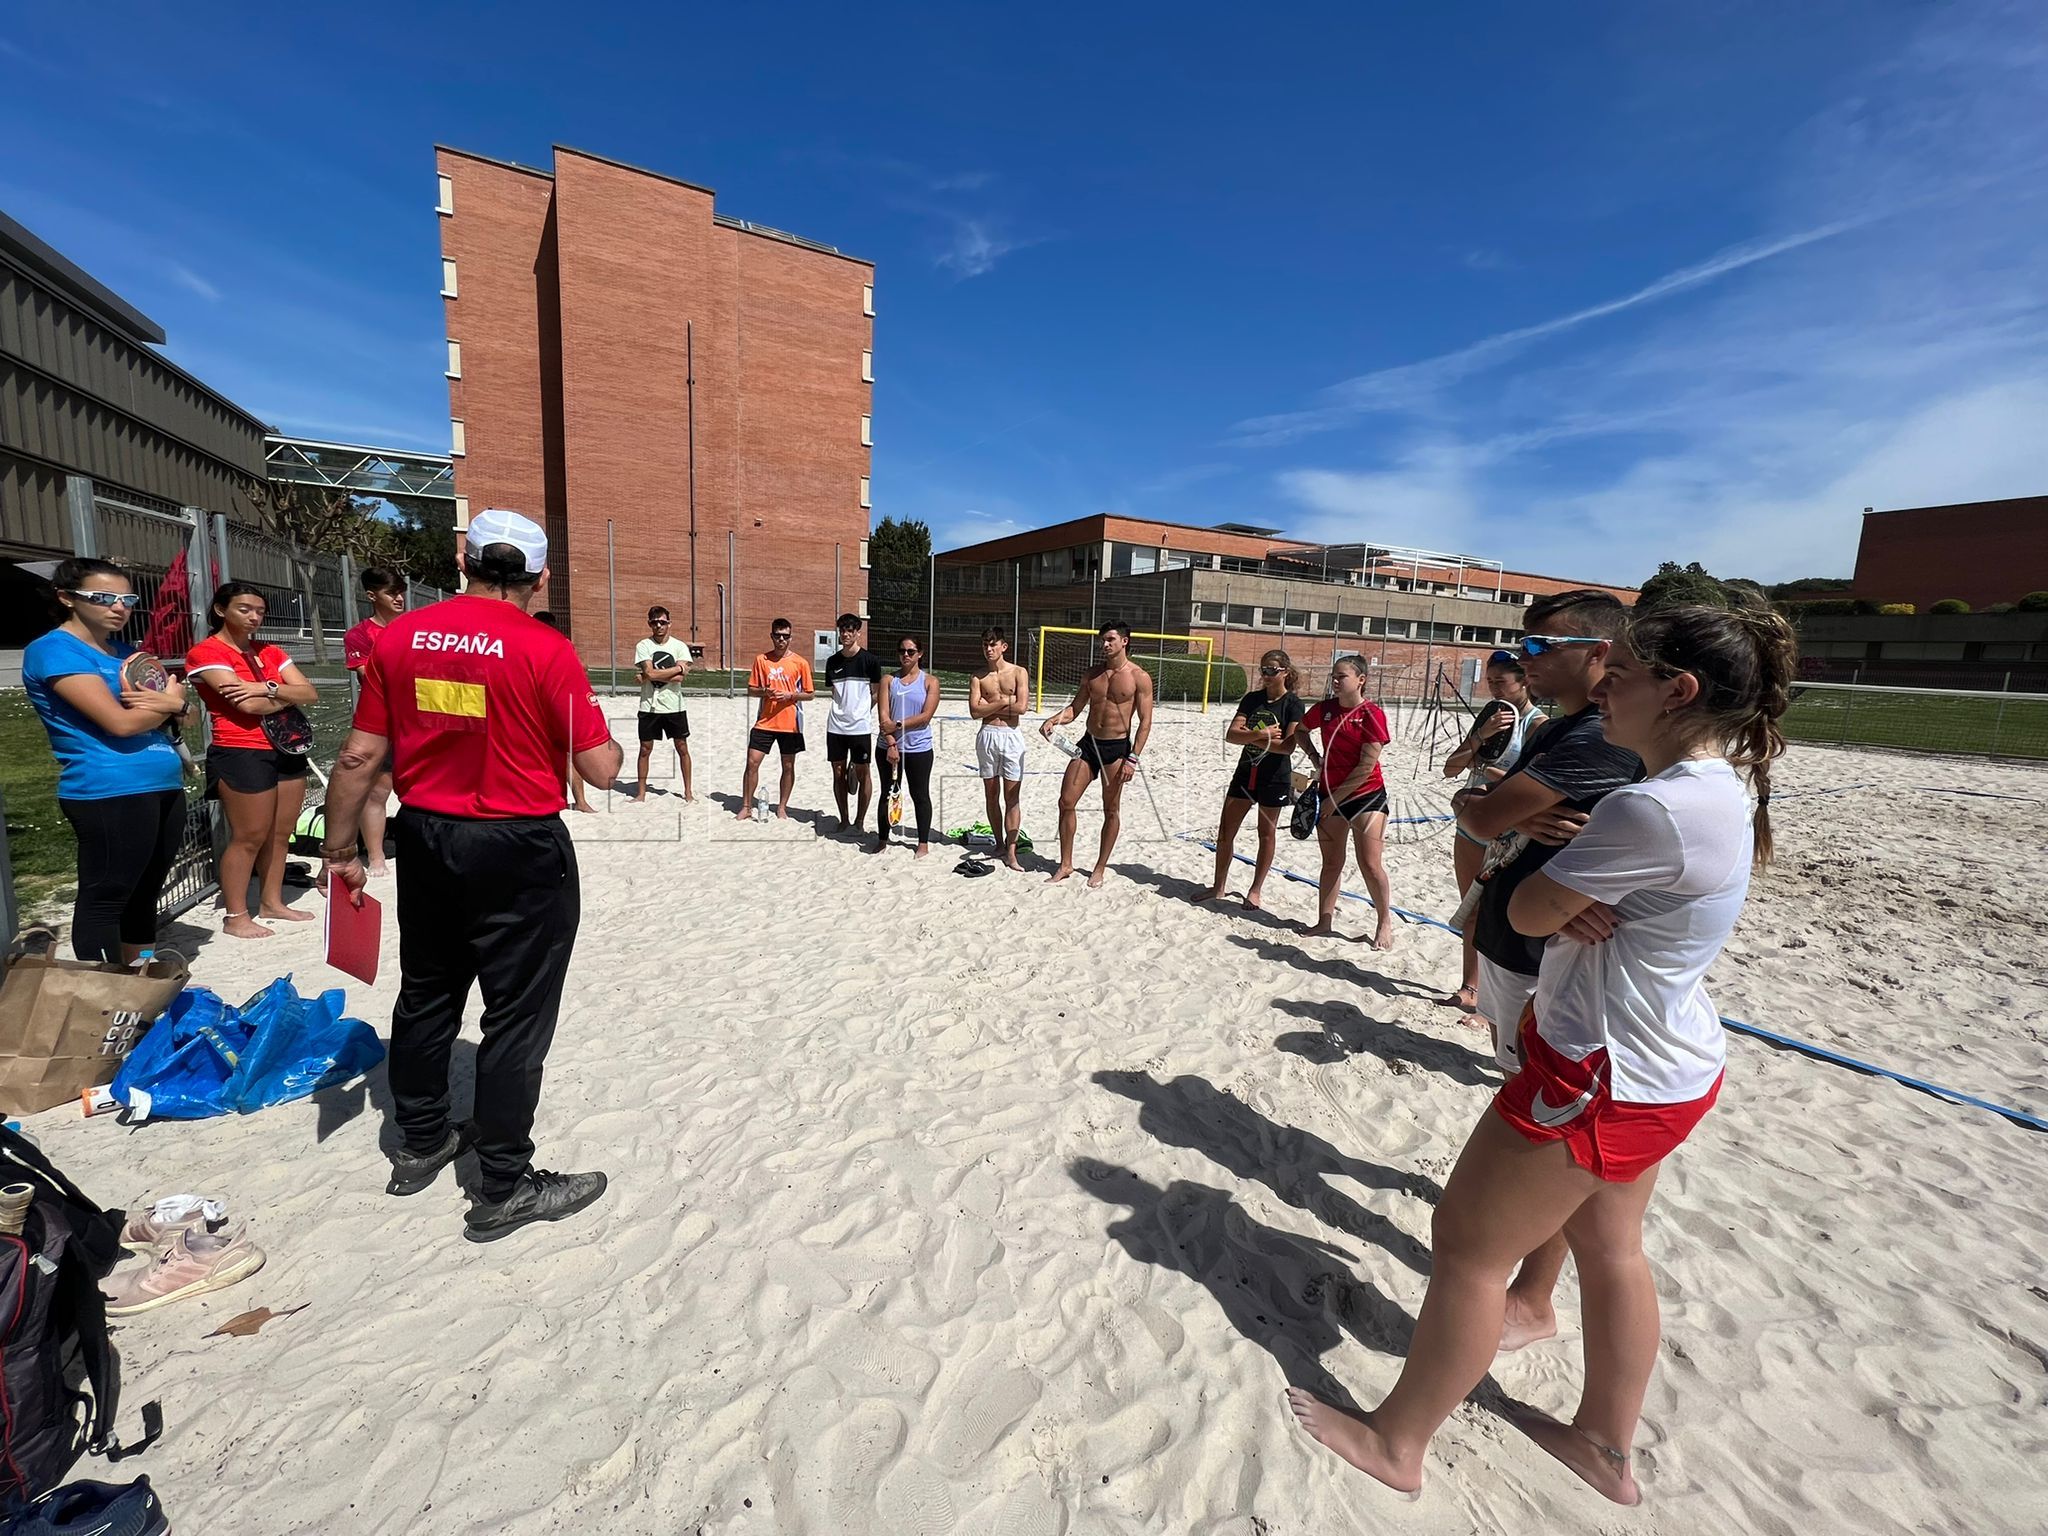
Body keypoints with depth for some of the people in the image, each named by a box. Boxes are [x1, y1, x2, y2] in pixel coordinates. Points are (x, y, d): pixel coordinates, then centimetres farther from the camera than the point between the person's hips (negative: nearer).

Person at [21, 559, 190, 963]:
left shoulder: (127, 652, 17)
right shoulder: (55, 651, -8)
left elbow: (180, 714, 15)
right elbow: (120, 722, -17)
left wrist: (171, 703, -8)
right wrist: (169, 701, 1)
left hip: (164, 787, 8)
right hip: (110, 794, -8)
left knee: (144, 894, 15)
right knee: (104, 899, -2)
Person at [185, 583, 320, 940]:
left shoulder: (271, 652, 15)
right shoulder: (206, 652, -6)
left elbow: (310, 694, 3)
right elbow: (249, 705, -16)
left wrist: (268, 688, -13)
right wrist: (288, 696, -1)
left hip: (287, 748, 7)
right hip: (242, 754, -6)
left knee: (280, 834, 11)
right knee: (249, 837, -3)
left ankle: (272, 902, 23)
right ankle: (236, 917, 8)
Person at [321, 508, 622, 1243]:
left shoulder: (399, 637, 0)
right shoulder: (546, 650, -14)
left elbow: (359, 756, 2)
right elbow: (601, 770, -14)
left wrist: (340, 851, 12)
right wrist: (611, 745, 9)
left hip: (426, 840, 6)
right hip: (519, 852, -5)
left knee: (427, 995, 21)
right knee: (517, 1014, 5)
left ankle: (420, 1144, 40)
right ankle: (504, 1188, 17)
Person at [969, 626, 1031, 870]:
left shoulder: (1019, 673, 0)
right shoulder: (978, 677, 6)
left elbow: (1022, 706, -13)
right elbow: (975, 711, -6)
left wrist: (989, 706, -6)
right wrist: (1004, 702, -10)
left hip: (1011, 736, -2)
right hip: (987, 735, 3)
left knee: (1012, 796, -3)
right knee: (991, 794, 9)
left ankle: (1011, 851, -3)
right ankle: (999, 844, 22)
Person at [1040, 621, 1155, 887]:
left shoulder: (1139, 677, -6)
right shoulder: (1092, 674, 9)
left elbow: (1145, 721, -8)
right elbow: (1075, 708, 12)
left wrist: (1133, 759, -15)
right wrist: (1054, 719, -9)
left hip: (1116, 748, -5)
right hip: (1088, 743, 5)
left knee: (1111, 810, 6)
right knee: (1066, 802, 1)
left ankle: (1100, 868, 20)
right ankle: (1065, 864, 13)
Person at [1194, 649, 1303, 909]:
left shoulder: (1294, 704, -8)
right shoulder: (1252, 699, 4)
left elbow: (1288, 746, -19)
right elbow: (1230, 735, -6)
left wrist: (1249, 736, -15)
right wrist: (1260, 734, -22)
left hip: (1275, 777, -5)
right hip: (1246, 772, 5)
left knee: (1267, 834, 9)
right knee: (1225, 831, 6)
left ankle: (1256, 890, 23)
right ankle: (1219, 887, 19)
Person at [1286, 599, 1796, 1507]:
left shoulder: (1651, 808, -29)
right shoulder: (1723, 791, 5)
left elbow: (1527, 911, -19)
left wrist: (1560, 905, 0)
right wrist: (1577, 910, -15)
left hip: (1601, 1079, -9)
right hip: (1665, 1066, 10)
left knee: (1467, 1243, 6)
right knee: (1608, 1249, 24)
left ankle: (1396, 1441, 25)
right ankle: (1606, 1445, 44)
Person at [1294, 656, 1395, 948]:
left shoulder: (1372, 714, -13)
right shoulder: (1324, 708, 2)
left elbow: (1367, 765, -16)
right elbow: (1300, 730, 23)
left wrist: (1335, 798, -14)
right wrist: (1315, 759, 7)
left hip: (1366, 795, -5)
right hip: (1329, 795, 5)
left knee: (1370, 864, -6)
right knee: (1331, 862, 12)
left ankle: (1385, 924, 12)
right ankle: (1325, 921, 22)